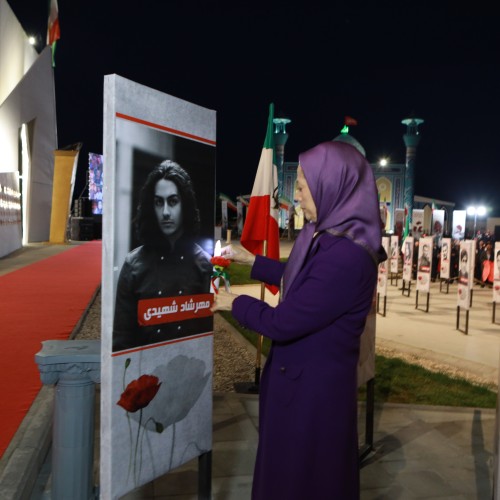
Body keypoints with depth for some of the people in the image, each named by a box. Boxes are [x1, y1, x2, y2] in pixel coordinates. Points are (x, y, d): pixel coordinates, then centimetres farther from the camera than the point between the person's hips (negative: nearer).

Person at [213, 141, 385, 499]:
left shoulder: (346, 257, -32)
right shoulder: (331, 235, -1)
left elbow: (281, 323, -26)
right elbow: (298, 281, 18)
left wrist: (234, 303, -9)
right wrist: (251, 260, 21)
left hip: (314, 386, -9)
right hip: (302, 374, 9)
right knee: (290, 467, 27)